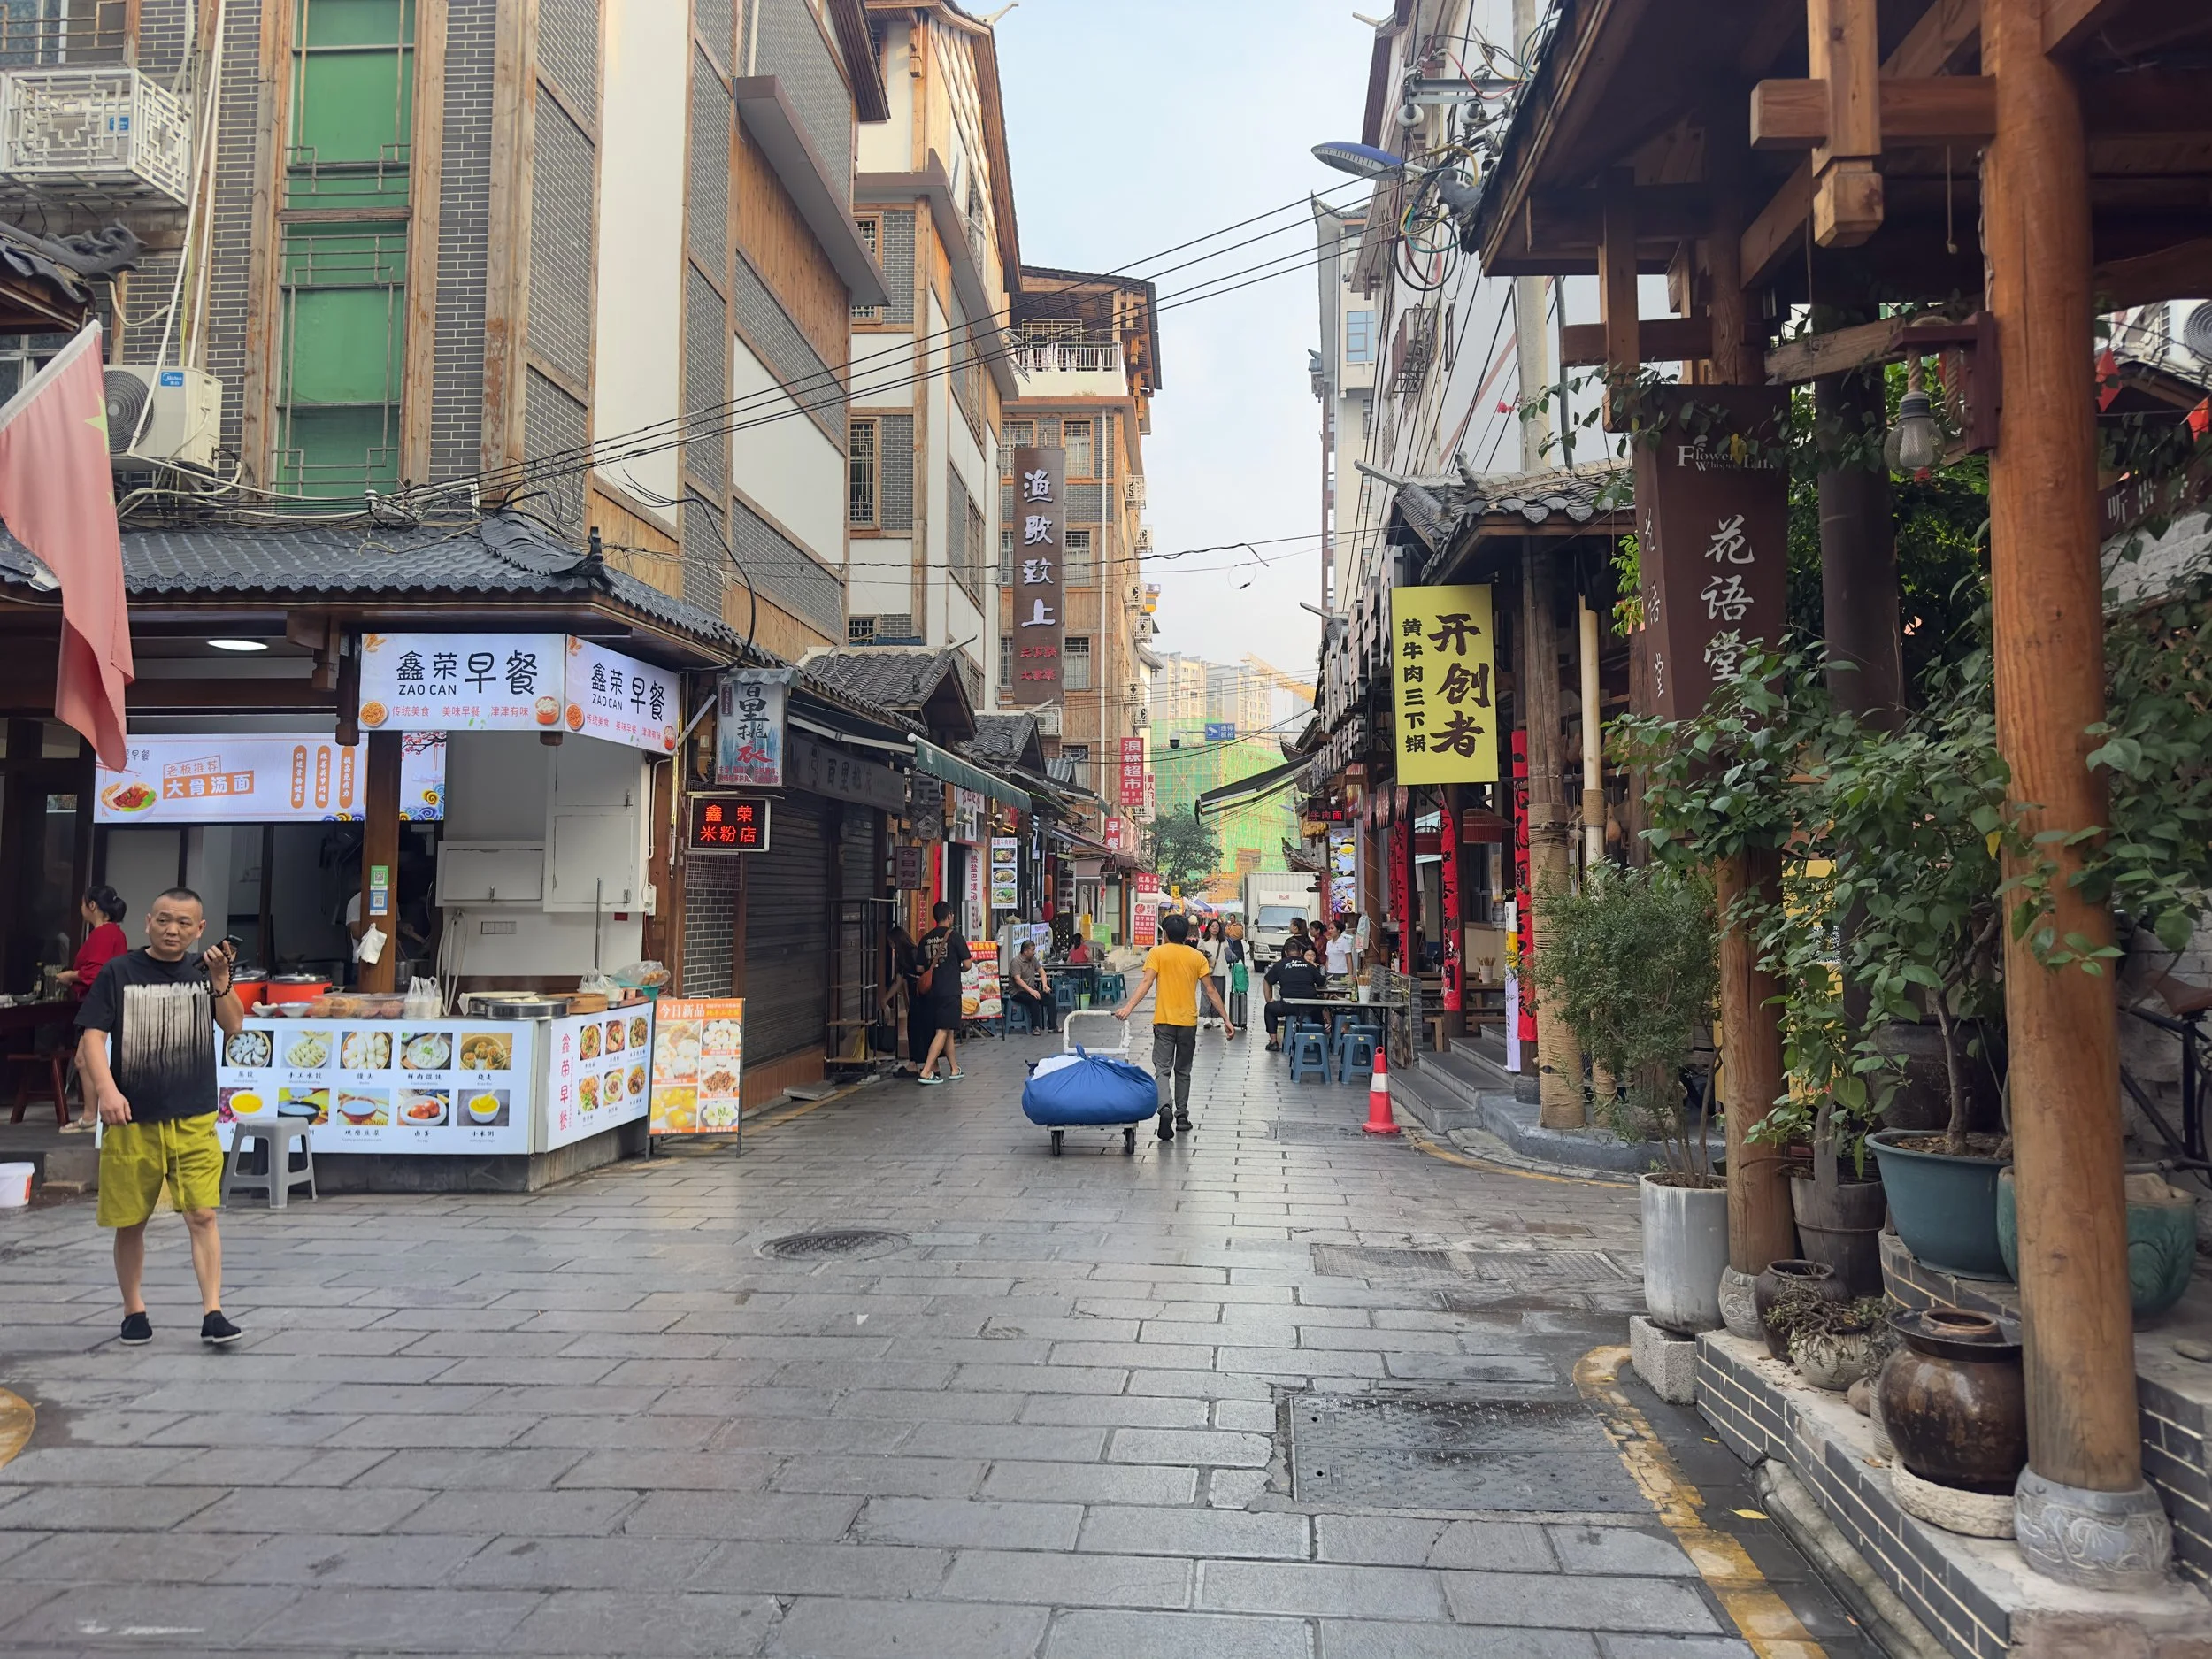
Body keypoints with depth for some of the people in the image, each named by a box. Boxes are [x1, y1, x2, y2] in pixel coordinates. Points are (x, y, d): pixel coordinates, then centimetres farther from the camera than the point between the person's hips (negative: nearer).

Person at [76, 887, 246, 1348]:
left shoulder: (204, 972, 6)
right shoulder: (119, 972, -1)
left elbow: (233, 1026, -3)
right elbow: (93, 1037, -6)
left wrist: (220, 979, -17)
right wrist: (106, 1090, -20)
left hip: (194, 1120, 1)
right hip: (132, 1121, 0)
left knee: (202, 1215, -5)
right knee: (131, 1221, 11)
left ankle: (212, 1313, -2)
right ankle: (134, 1310, 27)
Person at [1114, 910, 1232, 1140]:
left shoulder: (1157, 952, -1)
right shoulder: (1197, 956, 5)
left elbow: (1146, 982, -15)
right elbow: (1211, 990, 4)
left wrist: (1128, 1007, -21)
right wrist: (1226, 1019, 9)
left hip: (1164, 1020, -2)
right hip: (1189, 1022, 2)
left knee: (1163, 1069, -1)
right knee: (1183, 1071, 17)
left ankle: (1166, 1107, -25)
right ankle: (1182, 1116, 20)